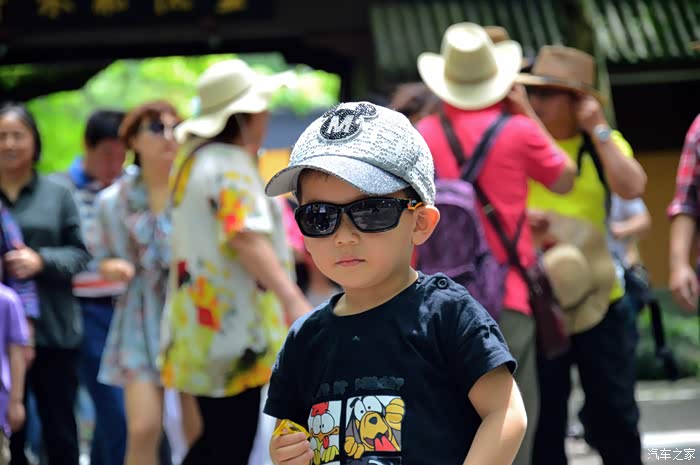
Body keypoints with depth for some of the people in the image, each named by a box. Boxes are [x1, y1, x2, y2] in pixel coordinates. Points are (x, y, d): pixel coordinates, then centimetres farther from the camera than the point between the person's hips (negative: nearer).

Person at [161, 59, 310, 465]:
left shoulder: (195, 157, 17)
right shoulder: (231, 166, -14)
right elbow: (247, 237, -29)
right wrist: (293, 300, -37)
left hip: (200, 326, 10)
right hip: (230, 329, -10)